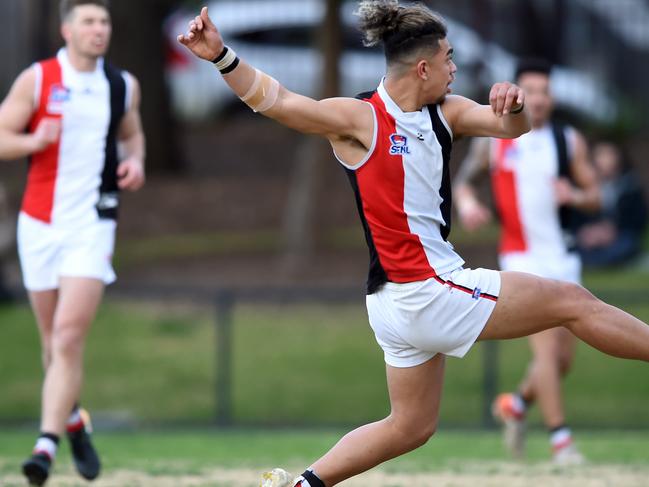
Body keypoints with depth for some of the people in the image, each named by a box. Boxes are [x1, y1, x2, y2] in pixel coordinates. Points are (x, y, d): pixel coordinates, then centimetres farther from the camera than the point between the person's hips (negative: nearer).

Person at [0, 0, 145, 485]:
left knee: (69, 336, -15)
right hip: (40, 222, 0)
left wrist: (135, 162, 2)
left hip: (92, 226, 0)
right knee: (54, 341, 10)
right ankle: (74, 421, 35)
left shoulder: (124, 85, 6)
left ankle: (47, 444, -19)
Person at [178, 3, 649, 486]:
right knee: (572, 302, 0)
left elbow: (511, 127, 0)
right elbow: (273, 98, -19)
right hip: (427, 294, -8)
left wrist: (513, 107, -24)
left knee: (411, 426, 18)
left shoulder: (446, 112, 7)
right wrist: (221, 56, -33)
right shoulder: (360, 119, -13)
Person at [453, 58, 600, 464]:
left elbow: (595, 197, 6)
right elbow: (464, 180, 12)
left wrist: (575, 196, -16)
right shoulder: (492, 141, 2)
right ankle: (560, 438, -13)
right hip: (521, 256, -3)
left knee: (564, 357, 7)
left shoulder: (570, 141, 5)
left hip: (564, 256, 3)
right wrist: (467, 203, -10)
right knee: (546, 344, -17)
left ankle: (517, 405, 34)